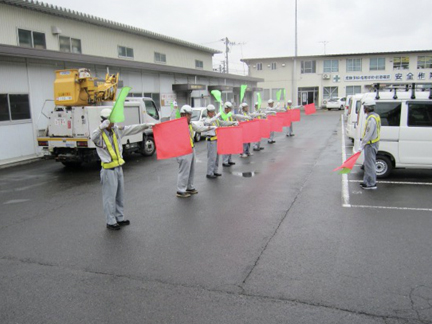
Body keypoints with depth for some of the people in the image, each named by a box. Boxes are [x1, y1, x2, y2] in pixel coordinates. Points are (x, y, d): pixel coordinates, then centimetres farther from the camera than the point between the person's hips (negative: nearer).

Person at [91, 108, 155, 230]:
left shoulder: (116, 130, 4)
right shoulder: (99, 134, -14)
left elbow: (132, 129, 6)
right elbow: (93, 137, -37)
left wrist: (146, 125, 1)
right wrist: (102, 127, -52)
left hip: (118, 168, 7)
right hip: (108, 170, -7)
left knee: (120, 195, 17)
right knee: (110, 197, 2)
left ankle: (120, 218, 31)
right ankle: (111, 222, 14)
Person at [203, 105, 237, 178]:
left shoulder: (216, 120, 15)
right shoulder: (207, 120, -9)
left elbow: (223, 123, 14)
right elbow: (210, 122, -33)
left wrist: (234, 122, 7)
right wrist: (217, 116, -28)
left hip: (217, 139, 8)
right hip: (211, 140, -8)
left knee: (217, 156, 13)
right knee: (212, 157, -9)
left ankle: (215, 171, 23)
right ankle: (209, 173, -3)